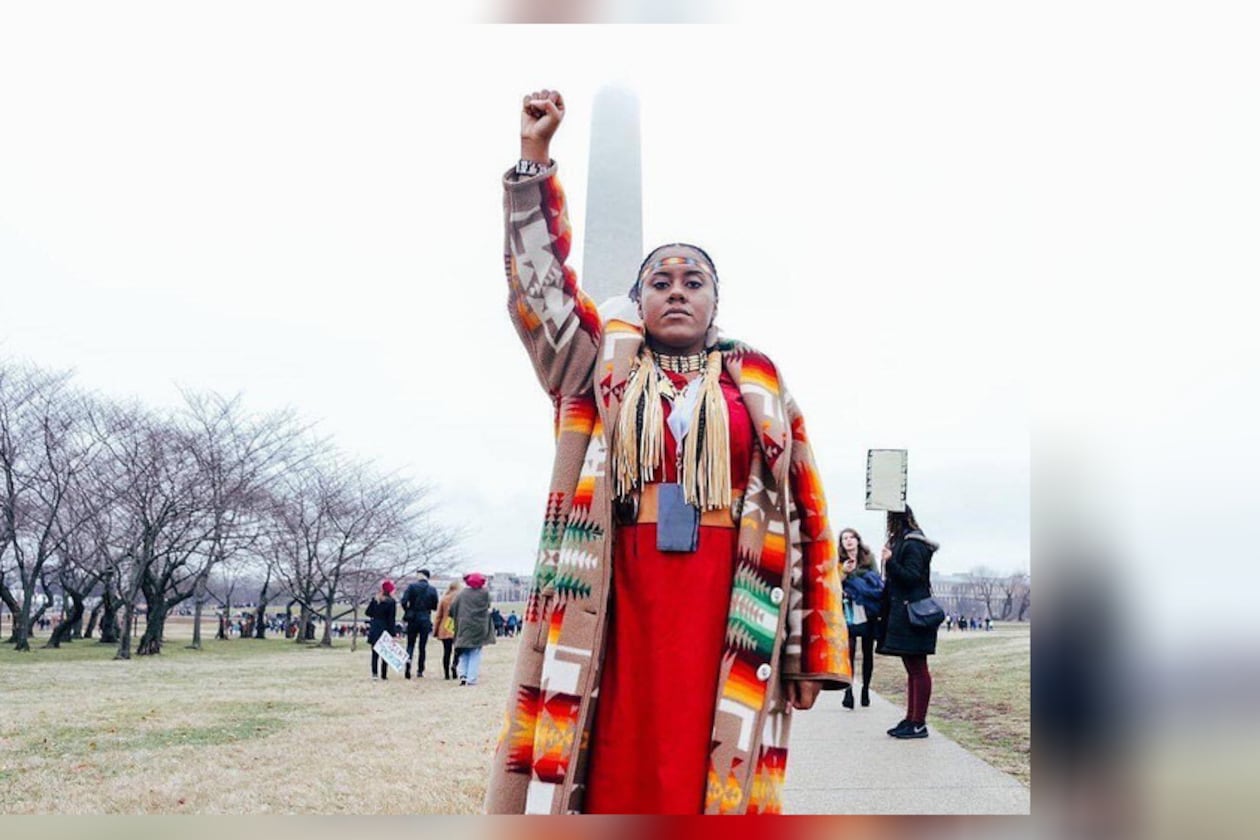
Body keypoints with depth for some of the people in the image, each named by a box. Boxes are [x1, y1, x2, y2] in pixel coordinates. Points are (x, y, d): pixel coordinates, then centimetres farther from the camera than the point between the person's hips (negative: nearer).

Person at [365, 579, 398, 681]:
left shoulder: (375, 598, 1)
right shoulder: (391, 602, -10)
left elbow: (368, 612, 4)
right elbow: (392, 619, -11)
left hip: (374, 628, 3)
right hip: (385, 629, -3)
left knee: (375, 652, 8)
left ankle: (374, 673, -1)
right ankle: (384, 675, 8)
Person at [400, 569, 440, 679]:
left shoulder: (411, 586, -5)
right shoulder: (432, 590, -2)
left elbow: (404, 601, -12)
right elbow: (435, 607, 0)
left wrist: (407, 612, 5)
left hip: (413, 619, -1)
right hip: (425, 620, 1)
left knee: (410, 644, 9)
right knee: (422, 646, 8)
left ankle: (408, 659, -19)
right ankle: (420, 670, 10)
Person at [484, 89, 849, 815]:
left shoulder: (758, 381, 12)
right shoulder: (604, 366, 15)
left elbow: (802, 513, 8)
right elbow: (541, 279, 6)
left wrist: (810, 648, 2)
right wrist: (535, 154, 0)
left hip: (726, 604, 0)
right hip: (619, 596, 0)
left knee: (710, 772, -1)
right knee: (616, 770, 0)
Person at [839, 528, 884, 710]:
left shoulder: (869, 558, 8)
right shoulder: (839, 561, 6)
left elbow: (876, 581, 10)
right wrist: (842, 572, -13)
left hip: (868, 613, 2)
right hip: (849, 613, -2)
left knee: (867, 652, 8)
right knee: (849, 651, -12)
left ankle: (865, 690, 19)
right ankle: (848, 691, -14)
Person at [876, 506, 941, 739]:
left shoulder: (913, 545, -13)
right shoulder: (901, 543, 17)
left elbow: (913, 577, -19)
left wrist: (890, 562, -23)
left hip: (912, 614, -10)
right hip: (903, 615, 10)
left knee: (918, 669, -6)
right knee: (913, 669, 12)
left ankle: (919, 724, -2)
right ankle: (911, 720, 18)